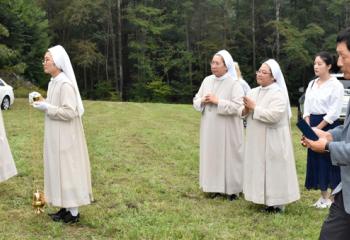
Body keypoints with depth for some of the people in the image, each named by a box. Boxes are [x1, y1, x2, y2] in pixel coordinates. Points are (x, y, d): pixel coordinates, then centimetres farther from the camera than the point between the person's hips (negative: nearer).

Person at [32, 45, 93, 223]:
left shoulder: (66, 84, -19)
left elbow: (69, 112, -24)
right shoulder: (53, 82, 10)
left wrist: (46, 107, -19)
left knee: (68, 170, -2)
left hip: (65, 136, -10)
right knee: (59, 170, 14)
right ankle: (66, 208, 23)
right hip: (55, 136, 10)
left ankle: (74, 213, 8)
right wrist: (43, 102, 4)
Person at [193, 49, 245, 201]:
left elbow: (238, 106, -19)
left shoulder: (234, 84, -10)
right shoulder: (207, 80, 7)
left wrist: (217, 101, -20)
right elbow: (196, 101, 11)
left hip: (227, 129, -5)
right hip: (209, 128, 5)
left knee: (228, 156, 2)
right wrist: (203, 101, -11)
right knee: (212, 156, 10)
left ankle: (231, 189, 13)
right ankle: (215, 186, 22)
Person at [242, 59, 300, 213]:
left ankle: (277, 203, 7)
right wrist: (246, 109, -12)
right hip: (256, 139, 7)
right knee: (259, 168, 11)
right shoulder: (254, 92, 9)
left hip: (272, 140, -7)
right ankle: (266, 199, 22)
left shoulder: (278, 94, -12)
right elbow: (244, 112, 11)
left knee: (273, 169, -2)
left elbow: (273, 115, -26)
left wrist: (254, 108, -18)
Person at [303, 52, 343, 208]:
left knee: (331, 160, -3)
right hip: (313, 126, 7)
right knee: (316, 161, 8)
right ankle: (324, 197, 19)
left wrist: (318, 128, -15)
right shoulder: (311, 84, 11)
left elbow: (334, 112, -14)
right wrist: (308, 126, -5)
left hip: (329, 126, -6)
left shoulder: (336, 85, -9)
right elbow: (307, 106, 9)